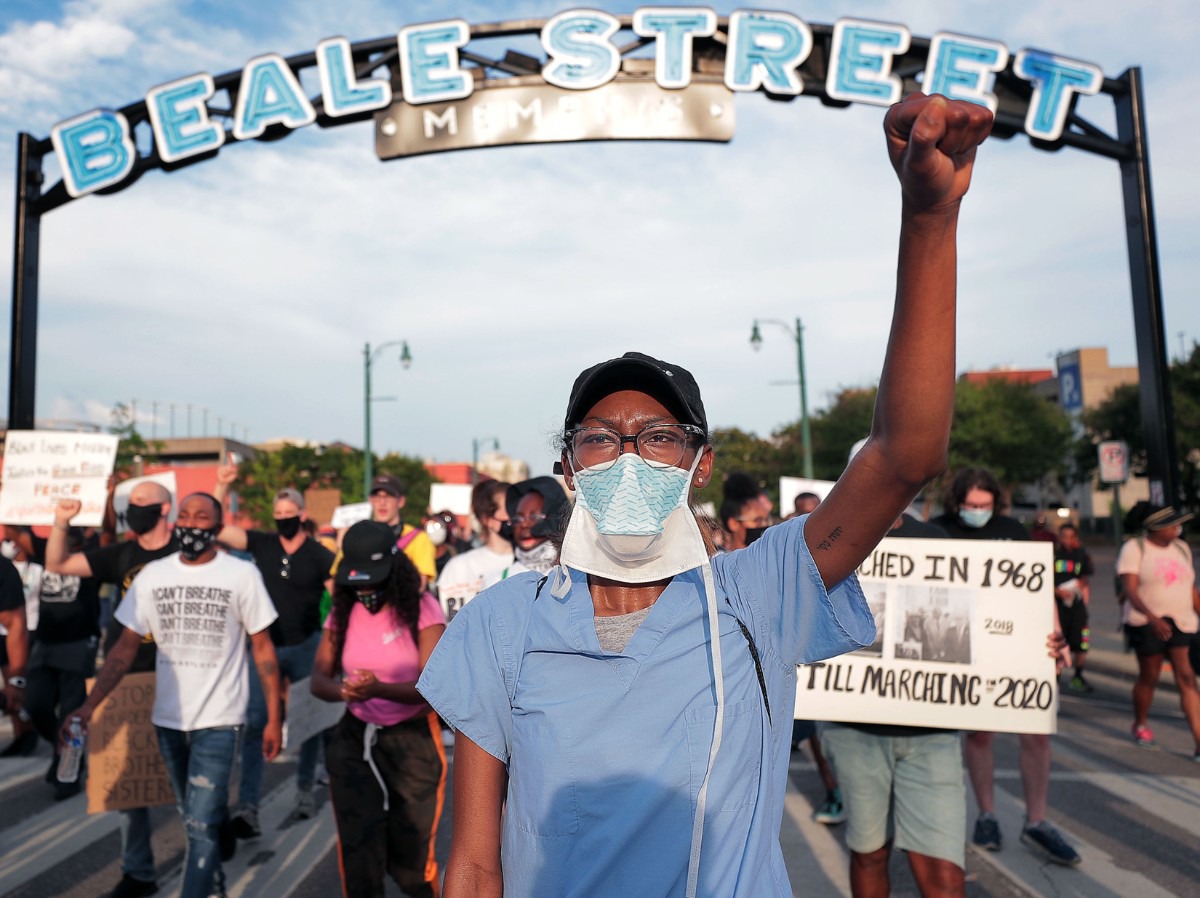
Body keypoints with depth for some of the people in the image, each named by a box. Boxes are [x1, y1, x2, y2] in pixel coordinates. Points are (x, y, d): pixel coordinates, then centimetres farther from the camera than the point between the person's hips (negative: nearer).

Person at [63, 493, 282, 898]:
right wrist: (89, 705, -11)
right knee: (194, 819, 21)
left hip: (218, 720, -4)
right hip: (167, 718, 4)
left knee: (201, 826, -7)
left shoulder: (242, 574, -10)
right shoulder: (153, 574, -1)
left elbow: (262, 648, -5)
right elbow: (126, 647, 0)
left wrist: (274, 718, -6)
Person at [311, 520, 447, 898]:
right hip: (354, 739, 3)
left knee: (411, 855, 9)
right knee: (357, 853, 6)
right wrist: (341, 690, -29)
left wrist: (380, 689, -39)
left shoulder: (422, 609, -15)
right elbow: (319, 678, -5)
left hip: (412, 740, -3)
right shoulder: (342, 613, -1)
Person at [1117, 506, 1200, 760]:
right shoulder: (1134, 548, -7)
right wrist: (1152, 617, -29)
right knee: (1148, 677, 8)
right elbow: (1129, 590, -16)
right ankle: (1140, 725, 32)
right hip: (1147, 624, -4)